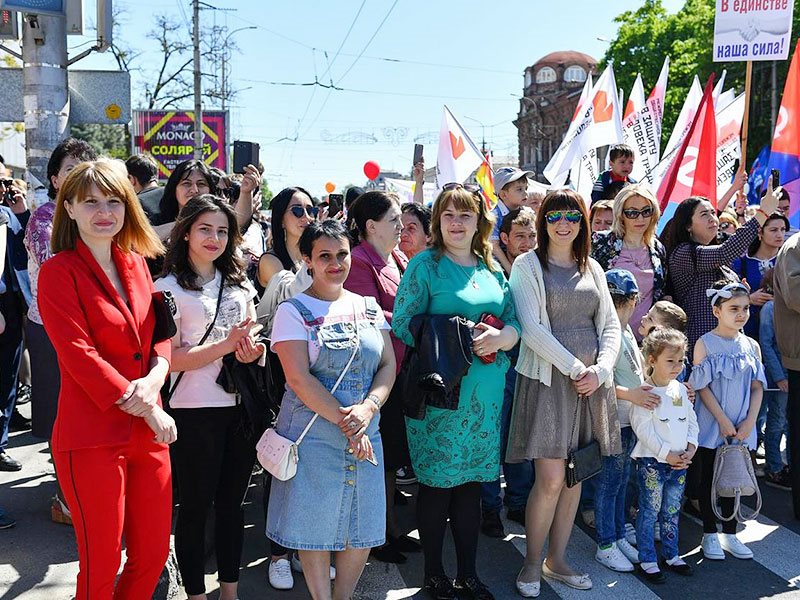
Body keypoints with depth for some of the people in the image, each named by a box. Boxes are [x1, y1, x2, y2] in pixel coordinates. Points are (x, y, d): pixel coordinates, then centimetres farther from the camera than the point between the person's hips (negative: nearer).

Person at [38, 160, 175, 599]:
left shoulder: (136, 264, 11)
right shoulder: (59, 272, -7)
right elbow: (78, 356, -15)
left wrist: (155, 378, -10)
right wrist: (148, 410, -15)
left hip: (147, 432, 6)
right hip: (92, 438, -6)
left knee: (153, 555, 13)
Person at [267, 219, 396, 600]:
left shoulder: (368, 307, 10)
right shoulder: (293, 311, -5)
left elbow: (388, 365, 5)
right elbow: (299, 378, -13)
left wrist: (367, 408, -13)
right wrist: (344, 421, -16)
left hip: (365, 433, 4)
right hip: (313, 434, -4)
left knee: (362, 527, 9)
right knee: (317, 524, 4)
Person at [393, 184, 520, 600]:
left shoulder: (492, 268, 12)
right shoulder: (425, 265, -4)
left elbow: (514, 321, 10)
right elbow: (402, 326, -10)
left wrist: (501, 337, -12)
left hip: (486, 394, 5)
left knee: (471, 482, 13)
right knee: (437, 483, 5)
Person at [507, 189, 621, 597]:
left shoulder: (593, 269, 15)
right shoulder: (528, 265, 0)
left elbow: (610, 325, 10)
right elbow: (531, 328, -10)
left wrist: (600, 370, -6)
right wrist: (575, 368, -14)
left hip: (592, 381, 5)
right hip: (548, 379, -5)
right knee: (551, 479, -8)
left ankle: (557, 560, 23)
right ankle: (532, 563, 11)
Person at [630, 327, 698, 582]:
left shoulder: (680, 389, 8)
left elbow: (692, 421, 13)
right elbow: (643, 429, -17)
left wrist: (691, 449, -1)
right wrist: (666, 455, -17)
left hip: (680, 462, 6)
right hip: (652, 462, -6)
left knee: (672, 511, 16)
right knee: (649, 512, 2)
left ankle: (671, 555, 30)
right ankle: (647, 560, 12)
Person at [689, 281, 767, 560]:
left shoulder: (752, 346, 3)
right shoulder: (705, 343, -8)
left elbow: (757, 388, 3)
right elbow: (702, 387, -11)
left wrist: (749, 422, -8)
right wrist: (723, 421, -15)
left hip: (741, 429, 4)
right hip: (711, 427, -3)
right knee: (709, 480, 6)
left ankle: (729, 533, 25)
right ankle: (710, 535, 19)